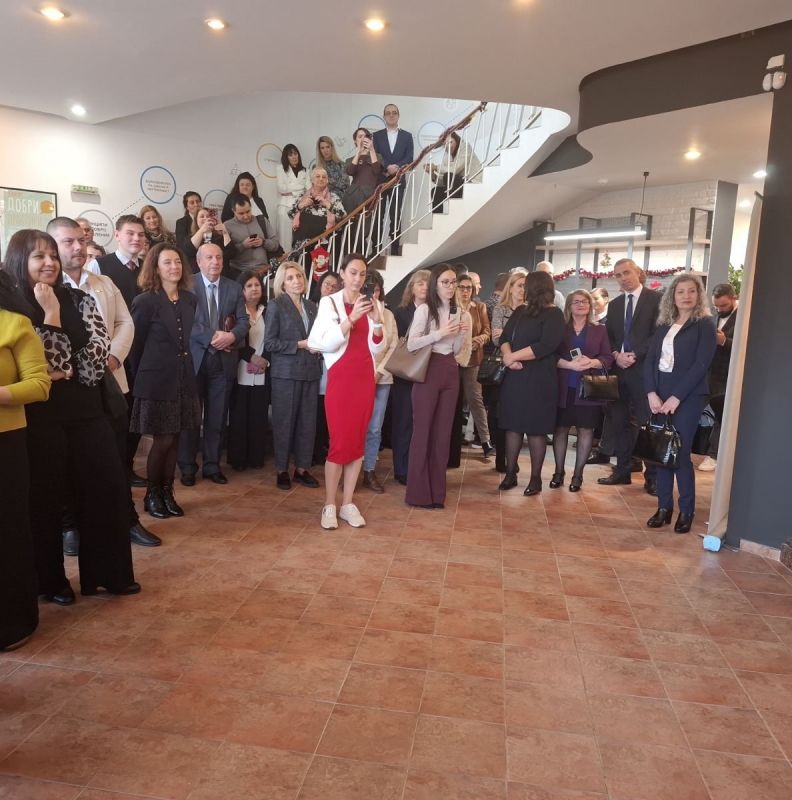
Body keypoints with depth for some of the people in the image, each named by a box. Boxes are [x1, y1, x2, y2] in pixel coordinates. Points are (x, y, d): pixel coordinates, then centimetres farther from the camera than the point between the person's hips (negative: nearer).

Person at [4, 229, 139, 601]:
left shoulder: (79, 299, 8)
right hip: (40, 415, -4)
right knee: (45, 497, 6)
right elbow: (43, 364, -14)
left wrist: (62, 373, -10)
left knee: (106, 489, 4)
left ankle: (107, 572, 19)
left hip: (86, 409, 4)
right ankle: (50, 580, 22)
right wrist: (50, 313, -13)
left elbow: (98, 355, 0)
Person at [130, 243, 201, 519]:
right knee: (163, 440, 1)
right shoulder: (146, 301, -9)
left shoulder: (190, 299, 7)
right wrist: (143, 377, 1)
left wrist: (186, 370, 8)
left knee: (174, 440, 10)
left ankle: (167, 492, 22)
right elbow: (135, 344, -4)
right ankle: (152, 495, 18)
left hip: (184, 379, 5)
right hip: (157, 380, -5)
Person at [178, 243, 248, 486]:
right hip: (194, 358, -3)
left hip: (224, 360, 3)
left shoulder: (234, 288, 10)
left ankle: (212, 465, 19)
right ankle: (187, 467, 15)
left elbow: (243, 321, 3)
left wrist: (231, 336, -17)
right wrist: (213, 336, -19)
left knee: (217, 416, 8)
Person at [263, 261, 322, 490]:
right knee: (284, 421, 3)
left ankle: (302, 468, 16)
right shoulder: (275, 305, -2)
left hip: (310, 371, 5)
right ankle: (282, 470, 14)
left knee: (308, 421, 6)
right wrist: (299, 345, -13)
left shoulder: (312, 306, 12)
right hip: (286, 372, -5)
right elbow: (270, 343, -9)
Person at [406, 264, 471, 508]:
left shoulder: (461, 314, 11)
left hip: (451, 373, 5)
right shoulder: (425, 309, -3)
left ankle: (437, 492, 17)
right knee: (422, 430, -1)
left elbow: (459, 352, 10)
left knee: (443, 432, 8)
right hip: (428, 371, -5)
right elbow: (411, 344, -11)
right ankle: (418, 492, 8)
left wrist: (462, 334, -8)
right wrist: (440, 333, -18)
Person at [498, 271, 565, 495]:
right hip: (514, 377, 6)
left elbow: (546, 346, -19)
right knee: (513, 425, 8)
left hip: (538, 380, -6)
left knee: (536, 428, 0)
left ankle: (536, 478, 11)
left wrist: (513, 356, -16)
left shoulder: (553, 315, -6)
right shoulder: (520, 311, 15)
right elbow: (504, 337, 8)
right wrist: (508, 355, -14)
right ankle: (510, 473, 16)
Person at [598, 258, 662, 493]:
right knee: (619, 423, 8)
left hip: (644, 369, -5)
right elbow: (609, 337, 14)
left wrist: (635, 355, -14)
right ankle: (622, 471, 19)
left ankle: (652, 477, 6)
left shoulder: (656, 299, -1)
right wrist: (616, 355, -5)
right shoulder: (614, 305, 17)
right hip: (619, 369, 6)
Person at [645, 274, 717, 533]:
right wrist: (652, 393, -9)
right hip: (659, 396, 4)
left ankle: (687, 511, 9)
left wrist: (675, 398, -16)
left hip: (688, 397, -4)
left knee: (680, 454, -5)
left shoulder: (704, 324, -2)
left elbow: (701, 364, -11)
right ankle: (664, 507, 13)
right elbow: (649, 360, 6)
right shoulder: (663, 325, 12)